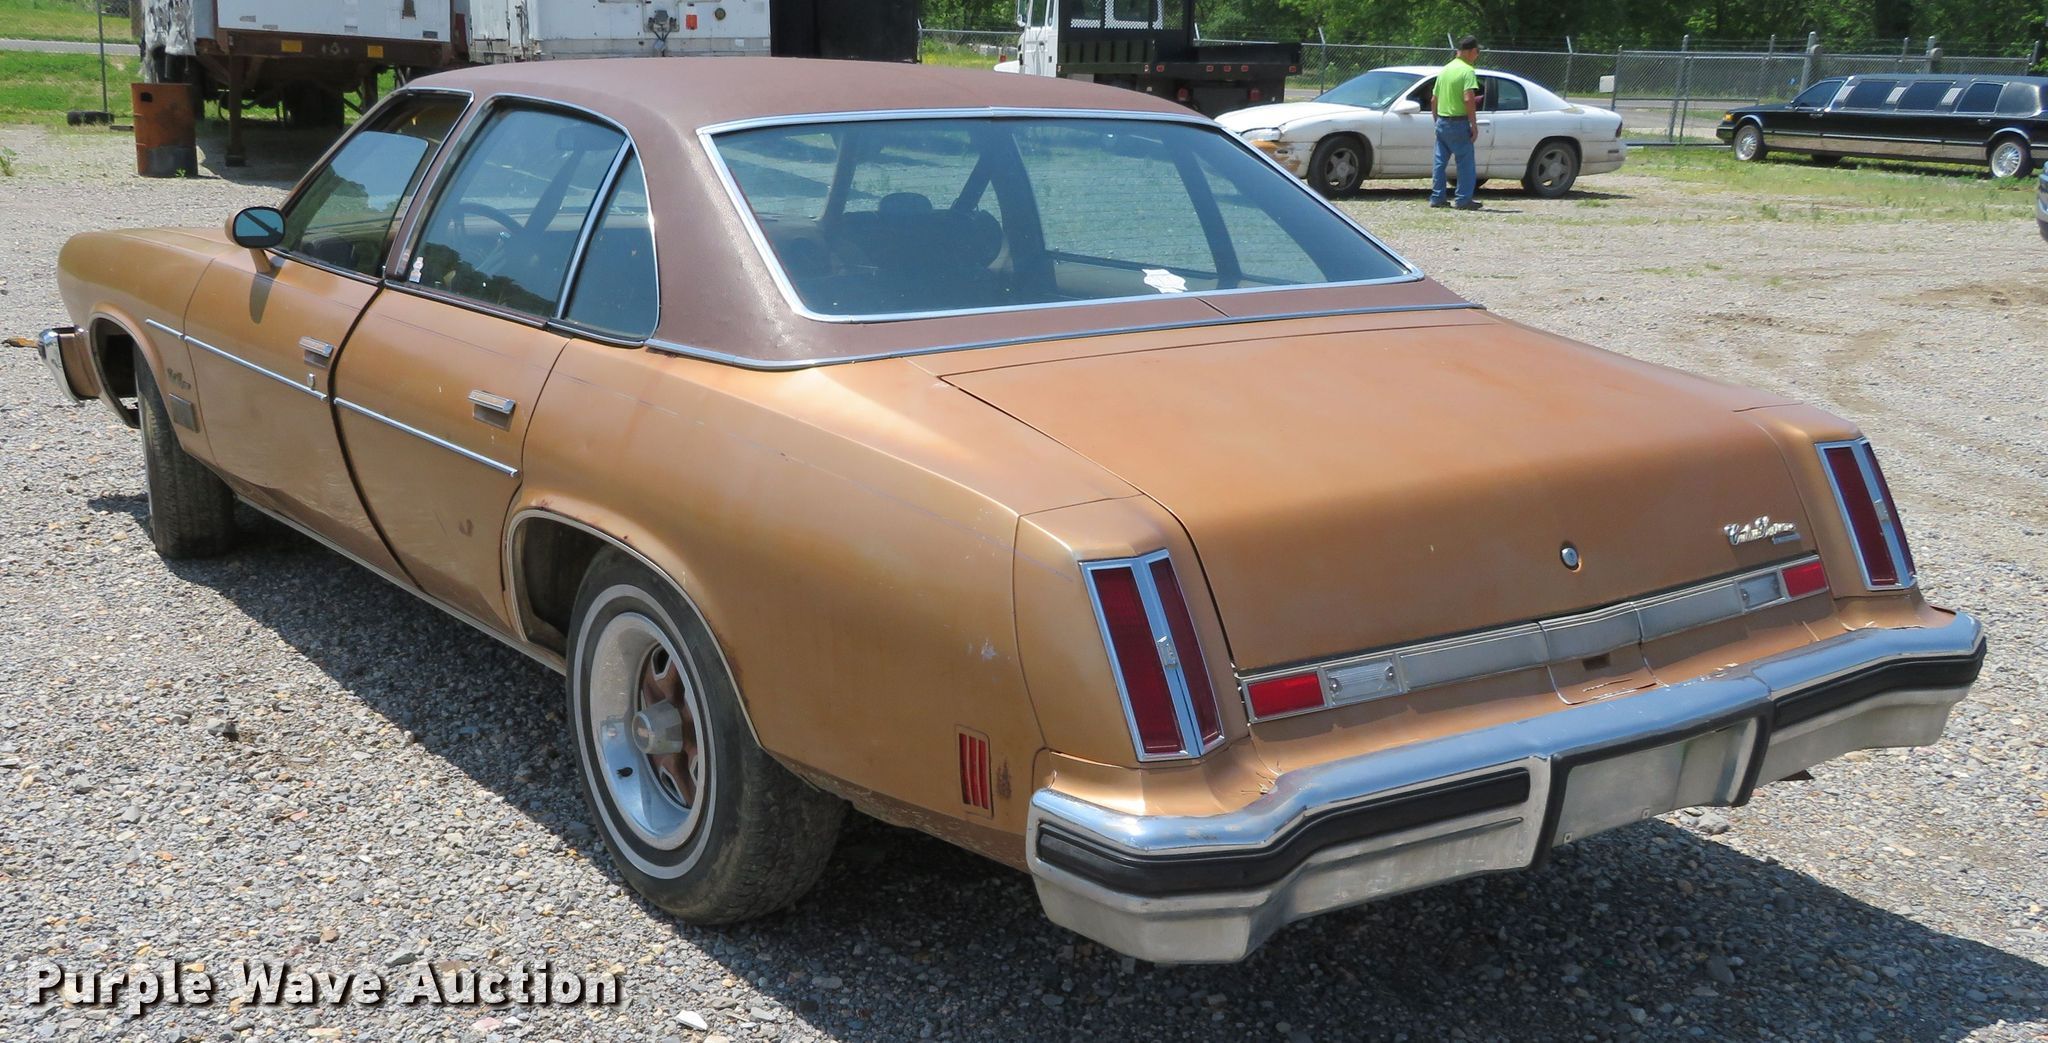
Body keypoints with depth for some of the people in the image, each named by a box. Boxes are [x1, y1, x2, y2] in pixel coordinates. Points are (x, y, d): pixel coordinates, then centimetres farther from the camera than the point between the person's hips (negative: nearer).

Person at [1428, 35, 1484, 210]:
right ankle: (1464, 200, -2)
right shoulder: (1467, 71, -12)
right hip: (1458, 123, -7)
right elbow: (1468, 99, -21)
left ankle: (1436, 198, 13)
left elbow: (1433, 99, 15)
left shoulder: (1445, 70, 12)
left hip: (1442, 122, 7)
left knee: (1439, 161, 11)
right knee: (1466, 163, -1)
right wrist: (1474, 125, -17)